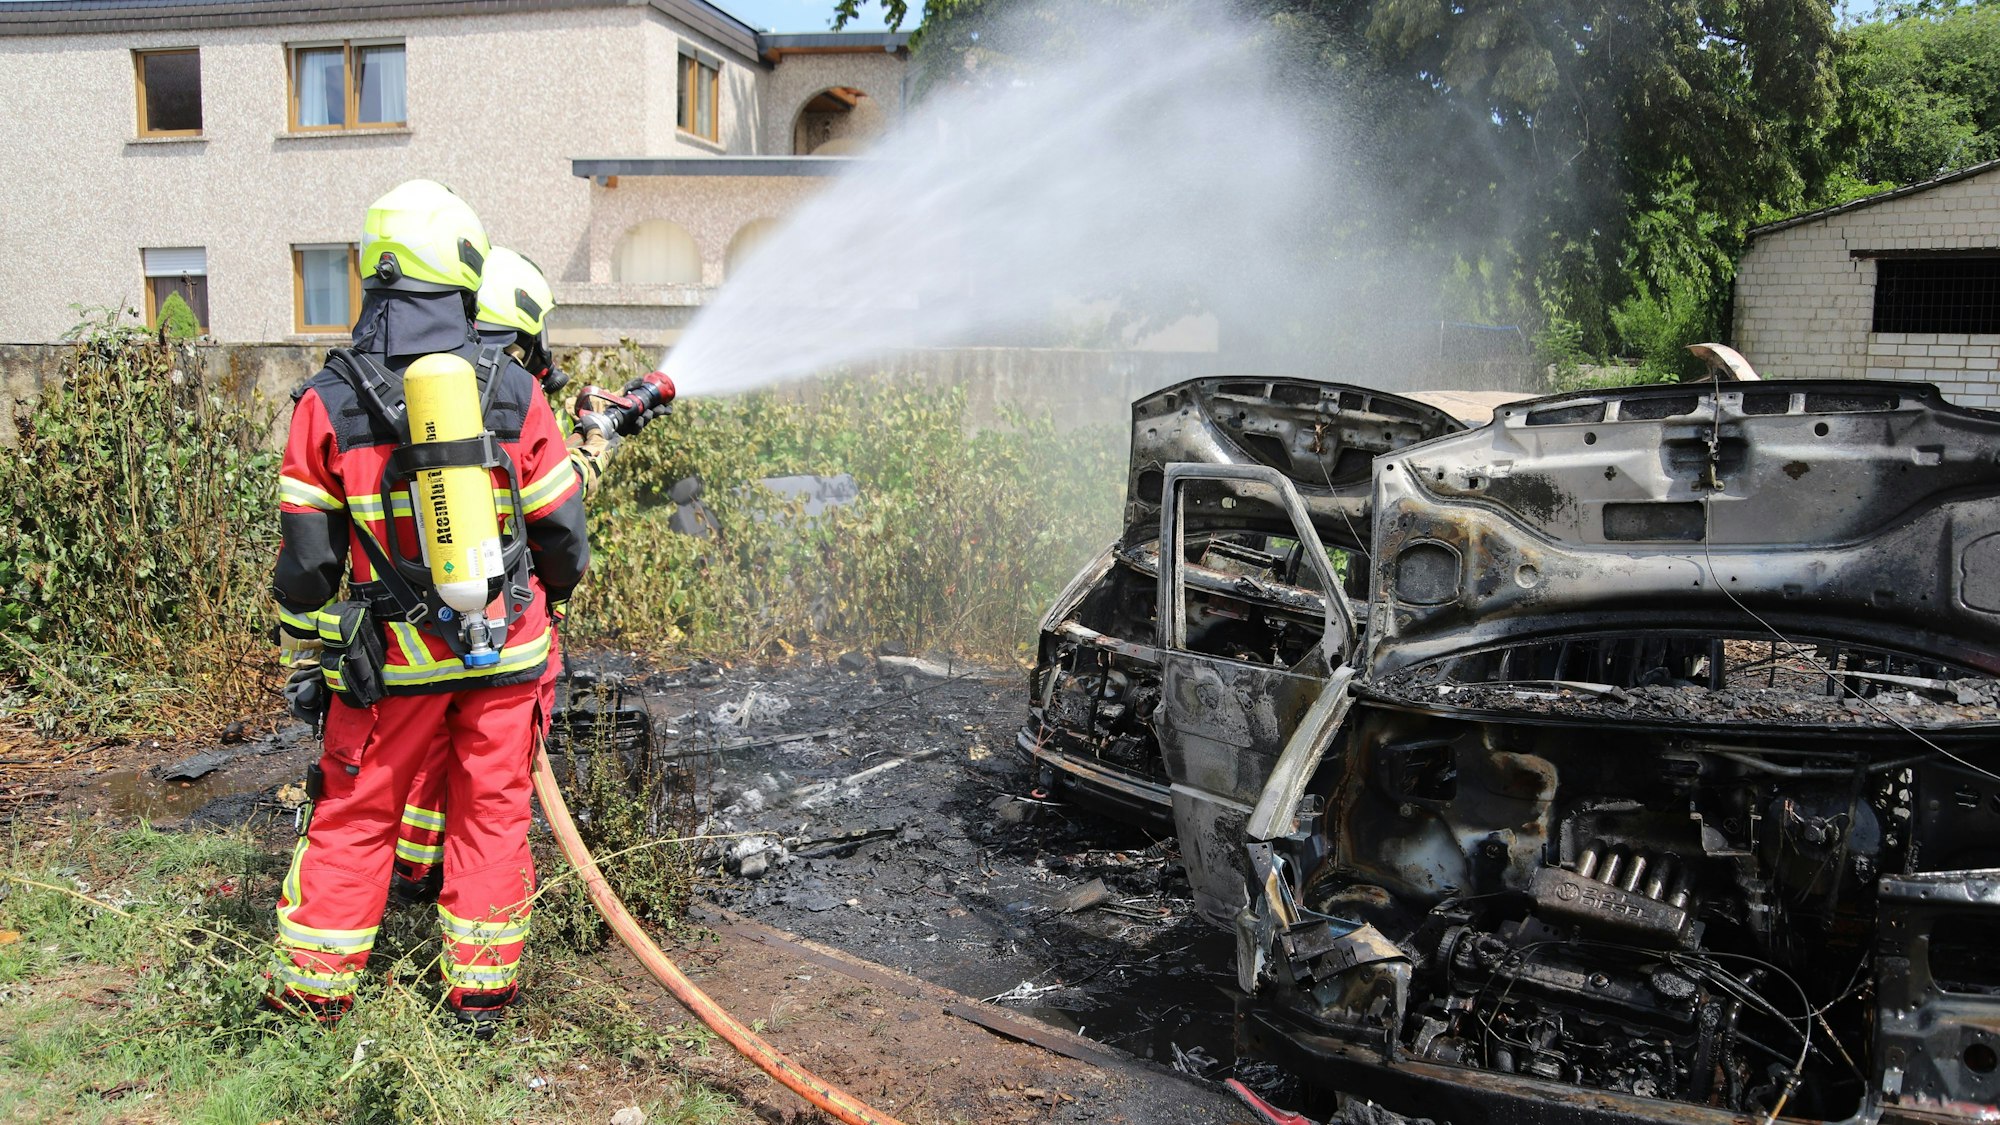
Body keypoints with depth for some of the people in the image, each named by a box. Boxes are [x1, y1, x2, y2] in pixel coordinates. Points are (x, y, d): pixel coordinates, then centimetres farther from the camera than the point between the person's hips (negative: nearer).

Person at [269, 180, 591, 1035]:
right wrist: (551, 600, 21)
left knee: (354, 815, 15)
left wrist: (304, 659, 13)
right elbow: (562, 529, 1)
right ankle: (481, 992, 20)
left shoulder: (330, 401, -6)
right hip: (507, 646, 0)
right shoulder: (513, 392, -5)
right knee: (492, 813, 11)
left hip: (392, 655, 0)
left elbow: (306, 558, -1)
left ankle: (314, 986, 26)